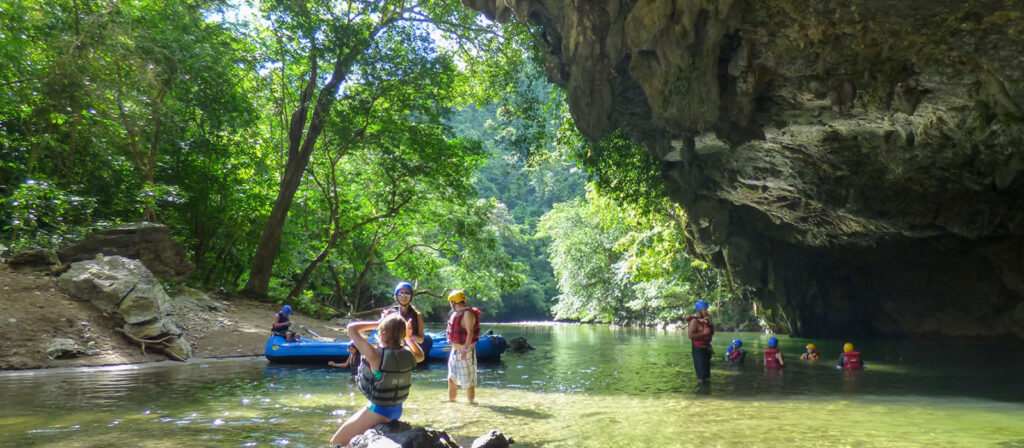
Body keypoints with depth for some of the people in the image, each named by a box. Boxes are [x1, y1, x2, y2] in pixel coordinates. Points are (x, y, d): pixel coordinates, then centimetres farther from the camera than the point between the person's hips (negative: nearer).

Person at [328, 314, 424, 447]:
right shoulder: (407, 355, -10)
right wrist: (409, 337, 7)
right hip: (397, 410, 7)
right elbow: (420, 356, 17)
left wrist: (378, 323, -12)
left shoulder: (376, 355, -27)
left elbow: (351, 328, -18)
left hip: (377, 411, -7)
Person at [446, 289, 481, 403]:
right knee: (451, 380, 15)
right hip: (455, 351, 9)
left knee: (468, 381, -2)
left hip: (466, 352, -9)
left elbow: (470, 333, -24)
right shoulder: (455, 313, 13)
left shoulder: (468, 313, -17)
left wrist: (464, 349, -29)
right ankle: (451, 401, 25)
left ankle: (471, 402, 8)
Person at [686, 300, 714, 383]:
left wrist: (710, 321, 3)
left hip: (707, 348, 9)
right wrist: (703, 332, -24)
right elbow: (690, 335, -23)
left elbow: (712, 333, 15)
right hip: (698, 349, -9)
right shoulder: (694, 321, -13)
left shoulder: (705, 320, 12)